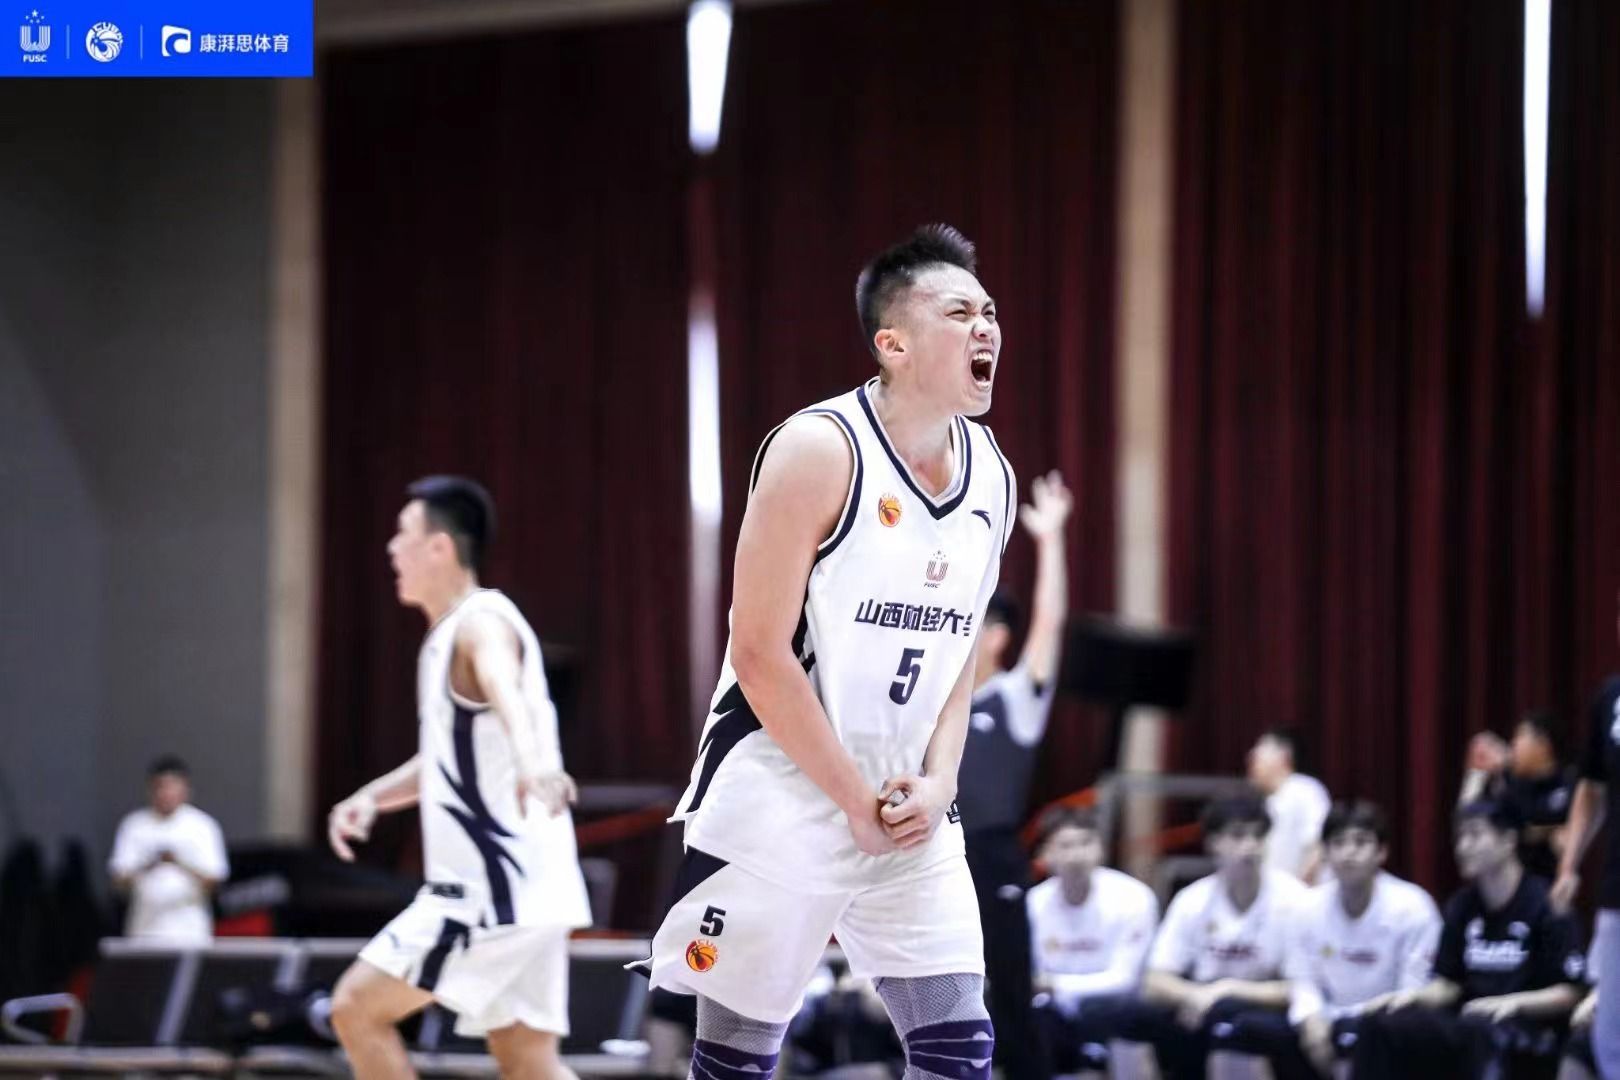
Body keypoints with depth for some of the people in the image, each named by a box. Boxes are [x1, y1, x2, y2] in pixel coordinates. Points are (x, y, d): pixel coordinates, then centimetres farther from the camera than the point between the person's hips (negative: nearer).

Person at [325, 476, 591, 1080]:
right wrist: (372, 797, 19)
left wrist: (535, 762, -56)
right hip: (511, 889, 10)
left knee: (358, 1008, -5)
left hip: (497, 888, -10)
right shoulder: (447, 636, 19)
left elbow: (507, 691, -37)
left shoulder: (481, 622, -12)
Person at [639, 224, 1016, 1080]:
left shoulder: (990, 475, 5)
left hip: (913, 817, 6)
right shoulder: (819, 451, -16)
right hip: (778, 808, -6)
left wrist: (938, 784, -2)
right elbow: (761, 655, -17)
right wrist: (858, 804, -15)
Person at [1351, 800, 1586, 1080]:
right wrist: (1413, 995, -6)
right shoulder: (1463, 906, 12)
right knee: (1378, 1024, -17)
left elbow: (1570, 993, -8)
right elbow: (1448, 983, 14)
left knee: (1480, 1031, -41)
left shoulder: (1544, 904, -7)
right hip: (1467, 1020, 6)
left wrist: (1513, 1003, -22)